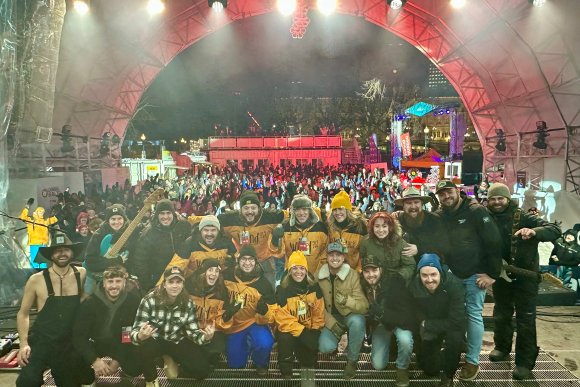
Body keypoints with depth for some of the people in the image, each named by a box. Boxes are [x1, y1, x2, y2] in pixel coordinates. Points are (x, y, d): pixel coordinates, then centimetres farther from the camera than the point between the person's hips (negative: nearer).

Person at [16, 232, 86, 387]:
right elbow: (23, 314, -3)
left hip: (68, 344, 3)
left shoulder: (82, 274, -3)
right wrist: (24, 344, -11)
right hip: (40, 342, -3)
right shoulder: (36, 280, -10)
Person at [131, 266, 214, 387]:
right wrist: (140, 336, -47)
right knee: (143, 349, -38)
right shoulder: (149, 300, -21)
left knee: (202, 369, -15)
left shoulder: (188, 303, -11)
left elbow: (192, 331, -8)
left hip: (177, 341, 2)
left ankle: (171, 360, 16)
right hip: (155, 340, -2)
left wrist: (206, 337, -31)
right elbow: (135, 331, -21)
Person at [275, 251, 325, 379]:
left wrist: (315, 330, -9)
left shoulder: (314, 287, -4)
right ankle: (286, 371, -6)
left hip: (309, 329, 3)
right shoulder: (283, 290, -14)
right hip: (289, 329, -2)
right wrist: (302, 332, -25)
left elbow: (319, 311, 3)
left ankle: (308, 366, 9)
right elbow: (283, 318, -18)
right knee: (285, 339, -34)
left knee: (314, 343, -27)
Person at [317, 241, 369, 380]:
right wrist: (330, 322, -16)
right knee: (326, 347, -24)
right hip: (331, 318, 2)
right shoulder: (319, 275, -8)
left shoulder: (353, 275, -17)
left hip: (350, 316, -1)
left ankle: (352, 360, -10)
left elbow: (364, 306, -23)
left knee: (357, 321, -36)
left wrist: (347, 300, -41)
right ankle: (338, 337, 16)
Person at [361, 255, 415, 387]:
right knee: (378, 365, -1)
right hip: (379, 324, 3)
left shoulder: (394, 281, -29)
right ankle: (388, 342, 31)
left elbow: (407, 312, -32)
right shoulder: (362, 285, -19)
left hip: (400, 321, -3)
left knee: (405, 339, -36)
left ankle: (402, 368, -4)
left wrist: (382, 313, -43)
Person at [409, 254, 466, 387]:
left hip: (451, 325, -3)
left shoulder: (454, 284, -32)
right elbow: (417, 317, -9)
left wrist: (427, 325, -27)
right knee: (429, 369, 6)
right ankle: (440, 356, 41)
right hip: (427, 330, 3)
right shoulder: (414, 286, -22)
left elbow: (457, 321, -34)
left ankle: (448, 376, -11)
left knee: (455, 338, -36)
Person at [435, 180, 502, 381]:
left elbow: (494, 241, -15)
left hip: (475, 274, -5)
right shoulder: (439, 216, 2)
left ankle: (472, 361, 13)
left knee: (474, 315, 2)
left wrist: (492, 273, -16)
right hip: (452, 274, 5)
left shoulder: (476, 211, -13)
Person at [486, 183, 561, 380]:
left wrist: (534, 232, -39)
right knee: (501, 314, 18)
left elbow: (555, 230, -20)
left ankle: (525, 362, 11)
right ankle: (502, 348, 38)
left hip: (525, 275, -3)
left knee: (525, 318, 0)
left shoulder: (524, 218, -12)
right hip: (501, 275, 3)